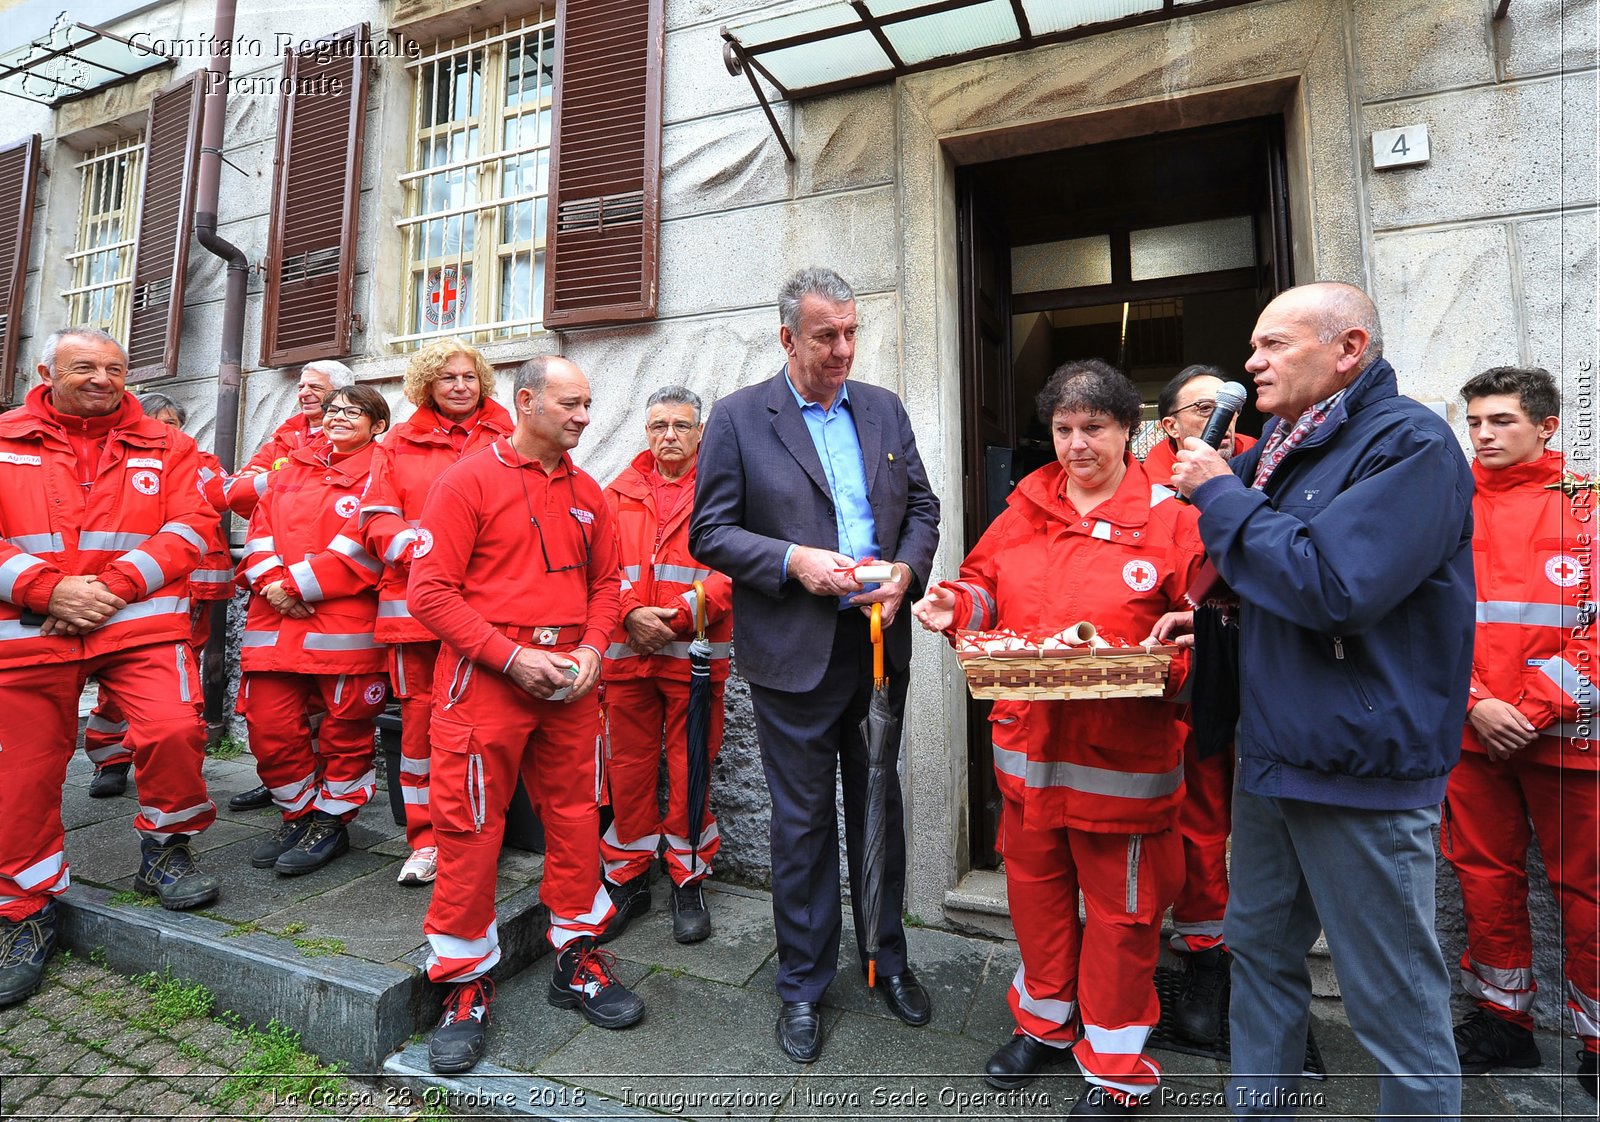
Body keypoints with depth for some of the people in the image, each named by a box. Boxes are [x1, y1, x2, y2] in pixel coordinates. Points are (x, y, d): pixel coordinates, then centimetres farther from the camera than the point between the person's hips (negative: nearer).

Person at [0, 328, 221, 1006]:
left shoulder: (165, 447, 8)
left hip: (140, 622, -1)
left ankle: (164, 850, 6)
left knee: (174, 728, -22)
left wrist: (111, 585, -13)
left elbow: (192, 525, -3)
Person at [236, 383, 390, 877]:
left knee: (345, 728, 4)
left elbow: (365, 545, -12)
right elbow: (261, 527, 12)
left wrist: (299, 583, -14)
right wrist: (271, 581, -6)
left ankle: (331, 822, 22)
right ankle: (298, 814, 27)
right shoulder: (292, 467, 19)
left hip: (345, 622, -5)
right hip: (275, 617, 6)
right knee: (268, 725, 6)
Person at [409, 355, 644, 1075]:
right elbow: (430, 589, -10)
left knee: (575, 817, 11)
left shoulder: (587, 493, 11)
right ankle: (466, 987, 23)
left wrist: (592, 648, -4)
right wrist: (512, 656, -16)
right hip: (486, 678, -4)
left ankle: (577, 960, 30)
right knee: (470, 830, 3)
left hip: (571, 681, 5)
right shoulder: (469, 480, -4)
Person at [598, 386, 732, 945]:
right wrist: (632, 614, -11)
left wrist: (680, 614, -15)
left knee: (689, 770, 5)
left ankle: (689, 882, 24)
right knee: (629, 767, 10)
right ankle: (628, 878, 28)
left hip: (695, 653, -2)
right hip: (626, 652, 3)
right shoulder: (620, 492, 12)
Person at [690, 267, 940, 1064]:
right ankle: (802, 985, 31)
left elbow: (921, 506, 12)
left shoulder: (884, 410, 10)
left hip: (878, 642, 4)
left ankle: (887, 956, 40)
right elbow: (710, 532, -6)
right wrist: (793, 560, -20)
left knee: (880, 808, 18)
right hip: (793, 652, -3)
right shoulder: (738, 417, -3)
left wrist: (906, 570, -7)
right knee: (803, 821, 9)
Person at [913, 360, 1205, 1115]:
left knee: (1119, 910, 13)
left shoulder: (1169, 520, -7)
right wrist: (957, 606, -8)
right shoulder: (1025, 510, 6)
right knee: (1034, 889, 20)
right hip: (1027, 745, 4)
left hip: (1122, 758, -4)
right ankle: (1046, 1023, 45)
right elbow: (987, 586, 12)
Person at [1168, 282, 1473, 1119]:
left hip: (1360, 768, -8)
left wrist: (1220, 494, -17)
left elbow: (1333, 586, -26)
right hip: (1270, 755, 8)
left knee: (1395, 1002, 7)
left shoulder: (1410, 443, -13)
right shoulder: (1280, 445, 11)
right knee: (1260, 953, 20)